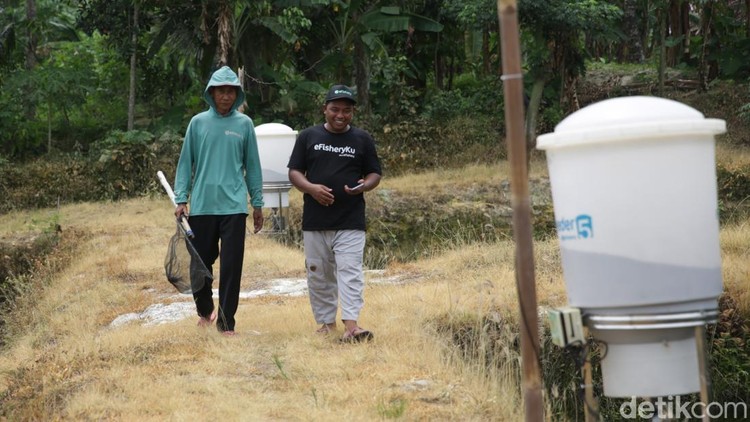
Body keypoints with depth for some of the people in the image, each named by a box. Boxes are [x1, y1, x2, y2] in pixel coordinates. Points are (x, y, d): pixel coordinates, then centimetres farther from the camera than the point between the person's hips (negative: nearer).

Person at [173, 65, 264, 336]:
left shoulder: (244, 124, 5)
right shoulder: (198, 123, 5)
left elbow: (252, 165, 8)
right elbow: (186, 162, 7)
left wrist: (257, 203, 7)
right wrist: (181, 199, -1)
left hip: (234, 205, -1)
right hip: (202, 205, 1)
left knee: (231, 267, -5)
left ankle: (226, 322, 1)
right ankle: (205, 311, 31)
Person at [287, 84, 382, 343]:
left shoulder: (362, 140, 7)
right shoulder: (308, 137, 7)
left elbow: (375, 173, 11)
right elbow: (294, 172, 7)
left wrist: (364, 185, -12)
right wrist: (310, 188, -14)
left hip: (351, 222, -2)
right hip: (315, 221, 2)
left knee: (350, 272, -12)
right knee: (319, 275, 7)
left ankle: (351, 324, -18)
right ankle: (326, 321, 18)